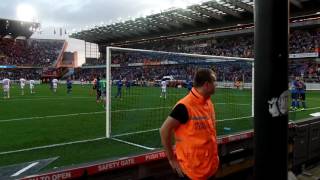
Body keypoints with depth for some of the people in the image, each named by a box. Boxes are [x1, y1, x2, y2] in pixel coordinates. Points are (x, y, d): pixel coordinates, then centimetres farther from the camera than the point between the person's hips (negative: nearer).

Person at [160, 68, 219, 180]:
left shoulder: (209, 103, 2)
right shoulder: (185, 106, -21)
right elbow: (164, 130, -17)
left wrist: (214, 155, 11)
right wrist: (172, 159, -13)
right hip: (191, 170, -7)